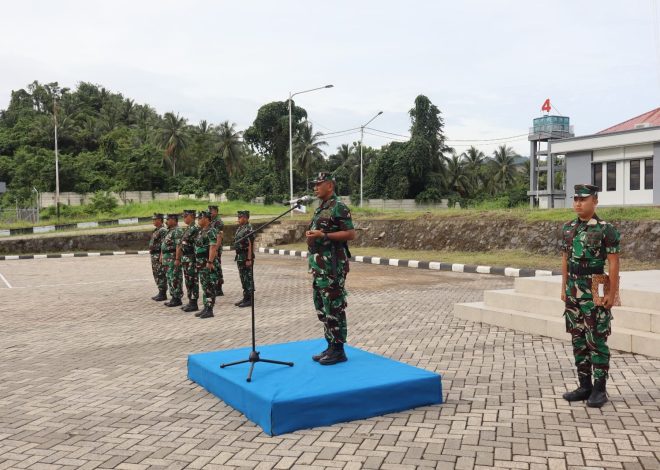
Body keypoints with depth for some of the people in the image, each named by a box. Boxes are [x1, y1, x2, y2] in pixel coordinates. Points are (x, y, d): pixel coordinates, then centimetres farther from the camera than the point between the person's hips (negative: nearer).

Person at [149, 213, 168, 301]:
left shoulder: (163, 230, -15)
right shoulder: (155, 230, 17)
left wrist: (161, 257, -23)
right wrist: (151, 254, 21)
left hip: (159, 255, -10)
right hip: (154, 256, 10)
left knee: (161, 275, -6)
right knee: (156, 275, 13)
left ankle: (163, 294, -2)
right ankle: (160, 293, 18)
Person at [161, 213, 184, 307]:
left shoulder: (177, 231, -15)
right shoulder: (170, 231, 18)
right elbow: (164, 245, 23)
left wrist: (177, 259, -26)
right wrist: (162, 256, 21)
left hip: (173, 260, -10)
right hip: (168, 260, 10)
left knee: (175, 280, -7)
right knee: (170, 279, 12)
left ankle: (177, 299, -3)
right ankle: (174, 298, 18)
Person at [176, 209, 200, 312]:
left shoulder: (195, 229, -14)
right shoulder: (187, 229, 17)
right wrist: (178, 258, 22)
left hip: (191, 259, -10)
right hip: (185, 259, 10)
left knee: (192, 281, -5)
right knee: (188, 282, 12)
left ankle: (194, 304, -1)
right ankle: (190, 302, 19)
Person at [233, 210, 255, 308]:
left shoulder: (248, 229, -16)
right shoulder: (240, 228, 14)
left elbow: (250, 245, -20)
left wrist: (249, 259, -23)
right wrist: (238, 257, 19)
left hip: (247, 257, -10)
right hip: (240, 257, 10)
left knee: (248, 278, -4)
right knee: (243, 278, 13)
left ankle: (250, 300, 0)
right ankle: (245, 298, 20)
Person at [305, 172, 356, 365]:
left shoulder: (339, 207, -11)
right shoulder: (320, 209, 17)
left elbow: (350, 234, -16)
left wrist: (323, 235, -21)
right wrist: (311, 235, 10)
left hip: (332, 266, -10)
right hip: (318, 266, 10)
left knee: (334, 307, -5)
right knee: (322, 308, 12)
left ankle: (338, 350, 2)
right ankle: (331, 346, 21)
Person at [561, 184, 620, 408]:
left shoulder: (606, 229, -9)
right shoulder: (568, 228, 8)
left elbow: (613, 263, -10)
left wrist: (612, 293, -14)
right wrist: (564, 287, 11)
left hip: (596, 293, -6)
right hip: (574, 292, 6)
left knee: (596, 340, -1)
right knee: (578, 339, 10)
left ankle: (600, 389, 8)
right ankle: (584, 385, 19)